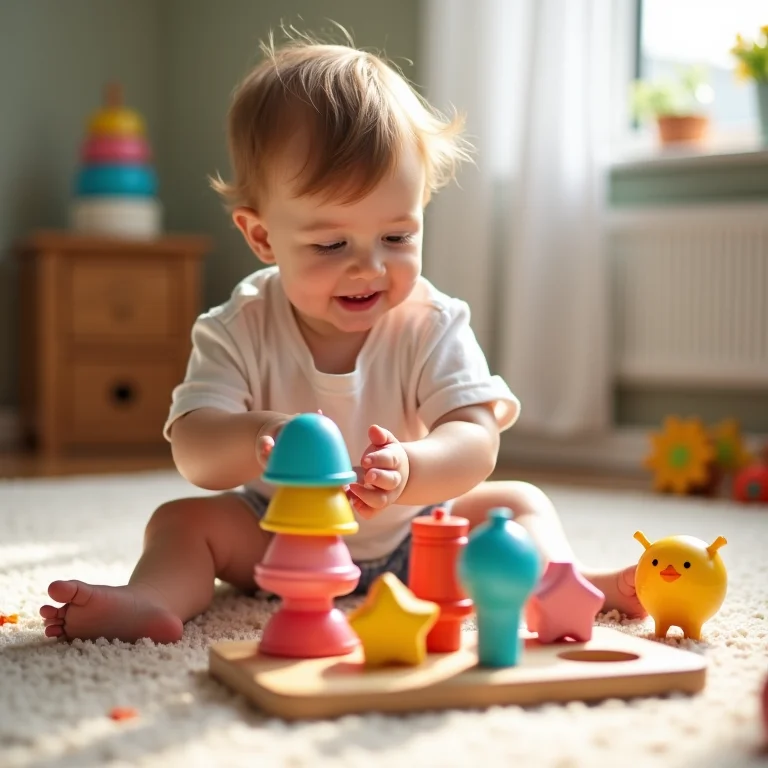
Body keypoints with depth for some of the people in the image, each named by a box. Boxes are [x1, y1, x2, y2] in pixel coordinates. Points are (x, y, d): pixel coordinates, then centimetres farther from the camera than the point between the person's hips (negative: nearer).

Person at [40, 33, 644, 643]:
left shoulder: (432, 325, -17)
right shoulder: (239, 332, -17)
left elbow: (475, 443, -25)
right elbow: (193, 450, -27)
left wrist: (409, 468, -50)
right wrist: (255, 437, -52)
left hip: (412, 535, 1)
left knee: (516, 504, -12)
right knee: (184, 520, -18)